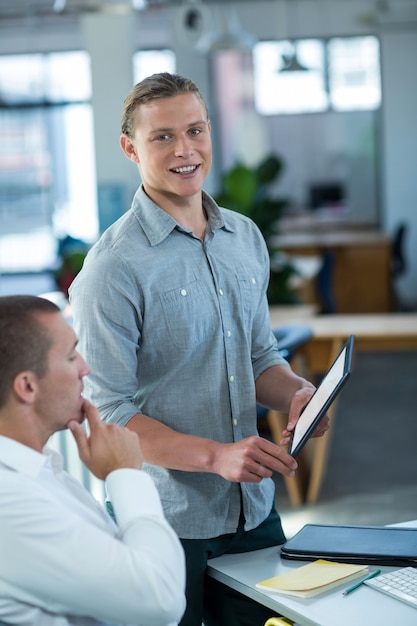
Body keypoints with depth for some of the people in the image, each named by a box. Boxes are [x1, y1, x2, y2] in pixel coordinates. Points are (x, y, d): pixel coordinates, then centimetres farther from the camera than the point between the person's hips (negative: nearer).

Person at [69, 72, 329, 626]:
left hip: (254, 511, 6)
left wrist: (296, 394, -5)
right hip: (165, 524, -6)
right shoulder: (115, 267, -15)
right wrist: (215, 455, -25)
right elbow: (107, 412, -17)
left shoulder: (246, 237, 7)